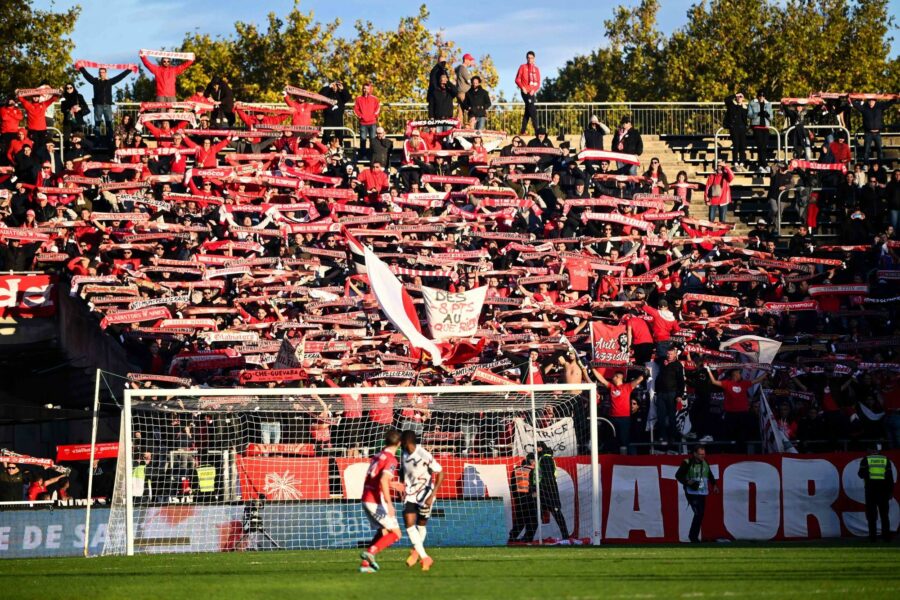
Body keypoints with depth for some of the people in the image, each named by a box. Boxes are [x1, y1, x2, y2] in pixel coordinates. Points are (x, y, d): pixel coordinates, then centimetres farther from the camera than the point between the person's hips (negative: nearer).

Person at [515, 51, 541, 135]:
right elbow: (517, 79, 0)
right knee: (532, 110, -14)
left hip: (533, 92, 5)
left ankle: (523, 130, 12)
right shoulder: (522, 67, 2)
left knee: (527, 111, 7)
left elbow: (538, 82, 9)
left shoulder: (536, 69, 13)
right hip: (525, 92, -5)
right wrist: (522, 87, -15)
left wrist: (534, 90, -9)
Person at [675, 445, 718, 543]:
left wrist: (714, 485, 10)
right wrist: (687, 482, -20)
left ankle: (694, 536, 15)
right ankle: (693, 535, -5)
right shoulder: (687, 463, -9)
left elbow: (710, 475, 23)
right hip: (692, 493, -6)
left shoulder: (705, 463, 8)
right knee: (698, 513, -16)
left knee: (701, 514, 5)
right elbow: (678, 475, -7)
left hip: (702, 493, 6)